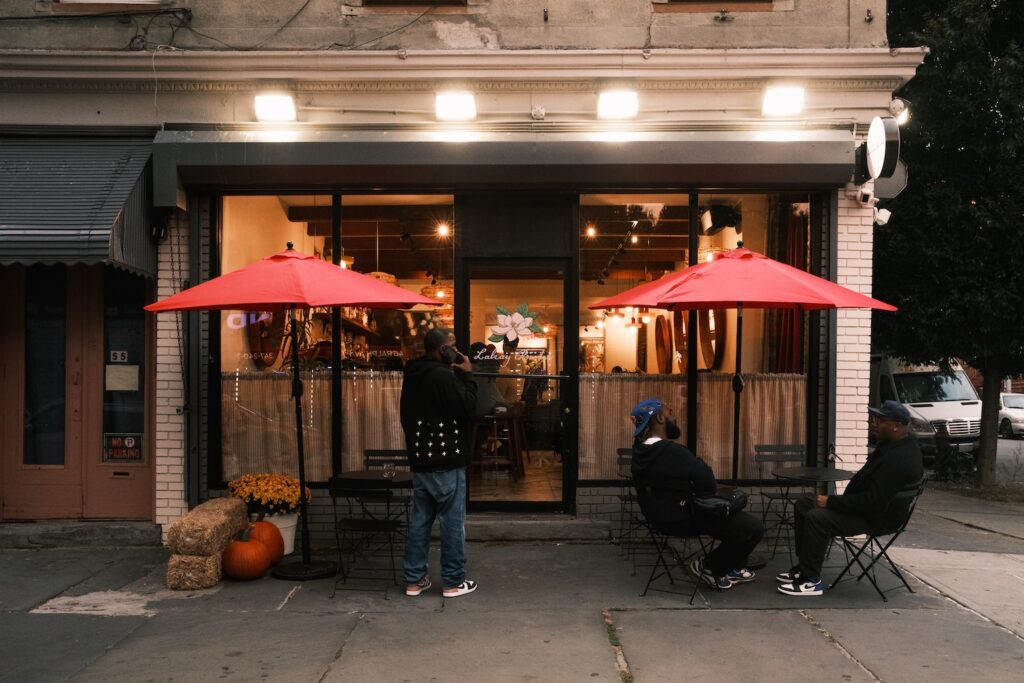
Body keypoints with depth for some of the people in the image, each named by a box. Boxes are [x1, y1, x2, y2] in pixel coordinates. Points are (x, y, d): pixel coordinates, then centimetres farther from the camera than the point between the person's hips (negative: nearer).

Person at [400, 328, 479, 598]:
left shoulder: (412, 374, 10)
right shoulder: (442, 375, -18)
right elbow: (467, 407, -16)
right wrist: (466, 375, -8)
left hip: (419, 459, 8)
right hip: (446, 461, -8)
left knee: (419, 520, 12)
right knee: (452, 522, 1)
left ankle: (414, 579, 17)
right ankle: (453, 582, 8)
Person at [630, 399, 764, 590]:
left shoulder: (641, 449, 2)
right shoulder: (670, 451, -29)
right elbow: (709, 486, -23)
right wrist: (701, 465, -4)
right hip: (680, 518, -10)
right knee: (753, 527, -10)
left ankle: (728, 567, 27)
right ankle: (709, 567, 7)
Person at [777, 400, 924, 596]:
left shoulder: (899, 460, -27)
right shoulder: (894, 445, 7)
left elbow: (873, 501, -30)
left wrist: (831, 501, -23)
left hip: (877, 517, -11)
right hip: (867, 504, 11)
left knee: (816, 518, -29)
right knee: (802, 505, 7)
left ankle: (811, 581, -18)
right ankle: (804, 567, 11)